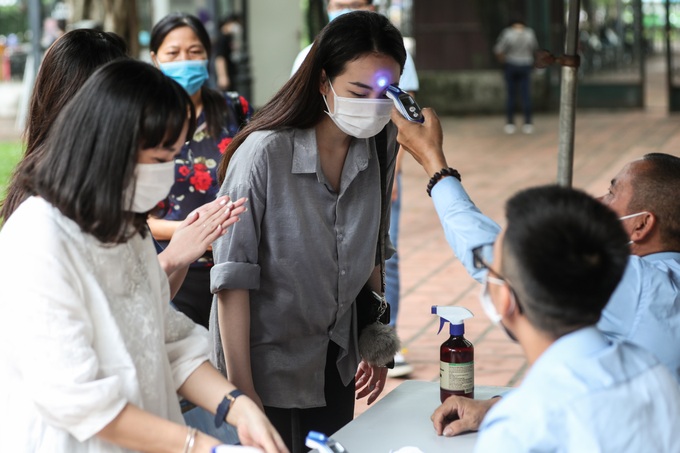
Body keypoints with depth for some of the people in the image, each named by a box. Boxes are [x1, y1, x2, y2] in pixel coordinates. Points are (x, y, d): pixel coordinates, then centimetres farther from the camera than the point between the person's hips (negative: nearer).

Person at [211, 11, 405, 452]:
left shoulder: (377, 151, -3)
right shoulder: (265, 153, -21)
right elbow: (232, 277, -19)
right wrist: (240, 386, -18)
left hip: (335, 365, 5)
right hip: (269, 365, -5)